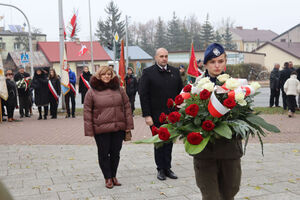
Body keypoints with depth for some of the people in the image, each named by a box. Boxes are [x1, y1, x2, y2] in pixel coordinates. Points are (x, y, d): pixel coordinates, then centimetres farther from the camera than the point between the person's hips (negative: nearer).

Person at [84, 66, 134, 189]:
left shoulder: (118, 89, 7)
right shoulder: (92, 92, 0)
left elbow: (127, 107, 9)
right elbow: (87, 112, 1)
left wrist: (128, 125, 3)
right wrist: (89, 130, -4)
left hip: (119, 128, 2)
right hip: (101, 129, -2)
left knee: (115, 153, 10)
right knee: (104, 154, 5)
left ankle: (114, 176, 26)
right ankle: (108, 178, 19)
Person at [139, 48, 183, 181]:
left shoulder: (175, 72, 8)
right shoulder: (148, 73, -3)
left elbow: (180, 92, 11)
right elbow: (143, 95, -6)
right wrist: (147, 115, -12)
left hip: (172, 115, 3)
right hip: (156, 115, -3)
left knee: (169, 142, 9)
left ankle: (167, 168, 21)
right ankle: (160, 169, 18)